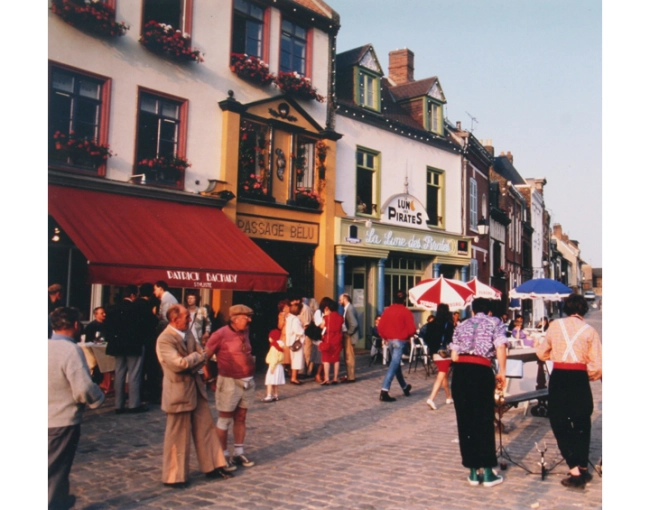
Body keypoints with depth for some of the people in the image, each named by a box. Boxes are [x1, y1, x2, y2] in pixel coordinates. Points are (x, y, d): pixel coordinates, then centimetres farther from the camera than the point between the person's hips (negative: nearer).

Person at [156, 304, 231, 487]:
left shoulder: (188, 336, 8)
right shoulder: (164, 340, -18)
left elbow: (202, 357, 6)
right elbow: (178, 364, -27)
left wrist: (190, 363, -15)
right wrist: (195, 357, -10)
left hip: (196, 389, 8)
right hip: (178, 392, -8)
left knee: (206, 429, 13)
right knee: (178, 436, 4)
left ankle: (212, 467, 25)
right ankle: (174, 476, 18)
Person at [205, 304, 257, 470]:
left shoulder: (245, 333, 7)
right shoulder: (221, 334, -12)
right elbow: (205, 355, -9)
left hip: (247, 381, 6)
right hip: (229, 382, -6)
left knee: (241, 418, 12)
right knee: (225, 420, 3)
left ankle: (238, 453, 22)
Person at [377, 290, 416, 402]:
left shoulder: (387, 310, 2)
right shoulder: (406, 311, -10)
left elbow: (380, 327, 1)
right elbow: (411, 329, -14)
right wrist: (408, 336, 7)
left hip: (390, 340, 6)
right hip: (400, 341, -6)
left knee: (396, 364, 20)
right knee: (394, 365, -7)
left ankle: (404, 387, 36)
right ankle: (384, 391, -15)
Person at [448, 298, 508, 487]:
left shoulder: (461, 325, 22)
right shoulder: (495, 322, 14)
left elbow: (454, 356, 15)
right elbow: (500, 347, -3)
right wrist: (502, 373, 4)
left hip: (459, 372, 3)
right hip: (482, 371, -3)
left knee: (465, 422, 8)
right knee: (484, 422, 6)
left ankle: (473, 472, 15)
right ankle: (488, 473, 10)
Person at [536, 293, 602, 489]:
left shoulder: (555, 325, 2)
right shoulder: (590, 331, 0)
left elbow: (542, 353, 11)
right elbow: (597, 365, -3)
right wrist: (591, 376, 17)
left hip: (558, 378, -1)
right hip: (579, 378, 1)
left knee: (559, 422, 7)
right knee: (581, 423, 17)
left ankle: (575, 470, 0)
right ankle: (583, 468, 25)